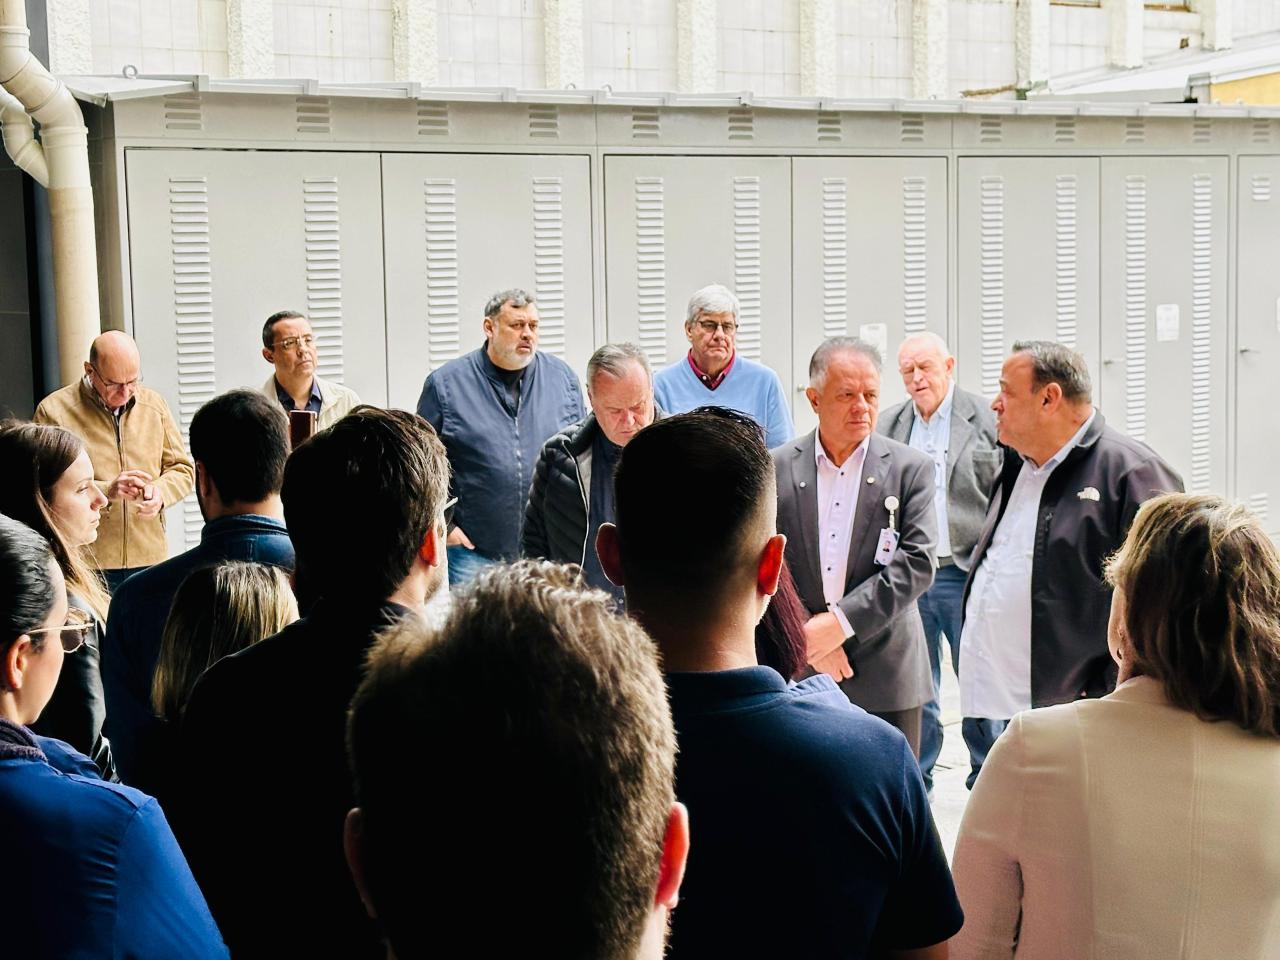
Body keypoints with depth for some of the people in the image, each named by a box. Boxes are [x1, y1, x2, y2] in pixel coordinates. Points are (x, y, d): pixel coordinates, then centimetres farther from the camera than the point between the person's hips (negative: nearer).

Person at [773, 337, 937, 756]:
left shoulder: (911, 469, 0)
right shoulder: (777, 469, 3)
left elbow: (916, 564, -7)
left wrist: (841, 621, -14)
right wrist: (805, 632, -10)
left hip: (886, 678, -1)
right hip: (797, 669, 1)